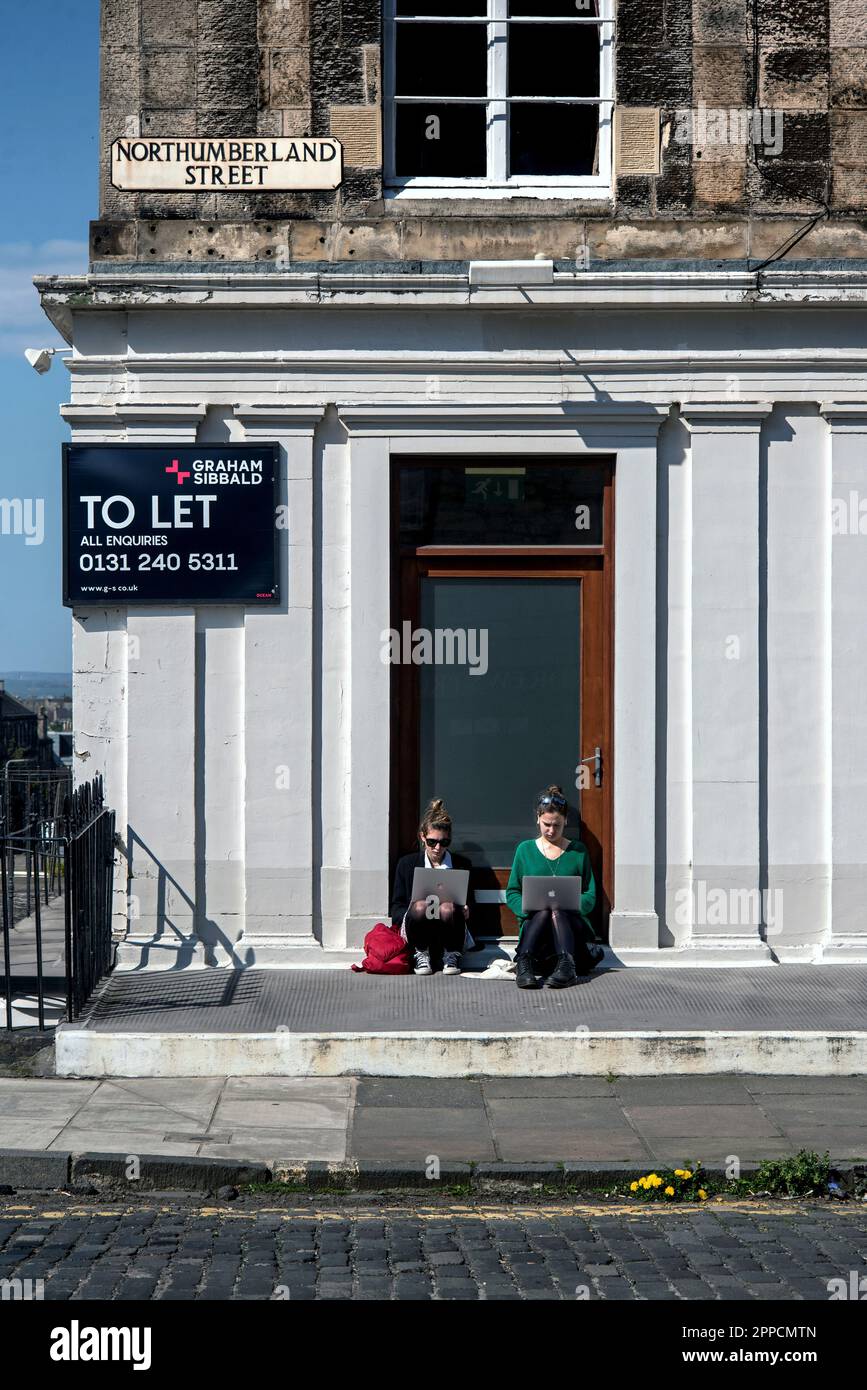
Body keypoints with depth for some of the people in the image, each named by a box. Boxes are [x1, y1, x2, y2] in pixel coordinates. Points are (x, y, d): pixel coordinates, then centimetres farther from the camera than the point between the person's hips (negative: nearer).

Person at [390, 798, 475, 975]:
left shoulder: (462, 865, 14)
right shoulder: (407, 864, 12)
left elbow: (469, 905, 17)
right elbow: (396, 908, 9)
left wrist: (466, 912, -7)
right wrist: (409, 914, -14)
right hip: (420, 935, 0)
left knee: (448, 908, -34)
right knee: (420, 906, -34)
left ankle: (451, 956, -11)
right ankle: (421, 955, -11)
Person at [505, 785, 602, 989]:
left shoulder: (578, 851, 15)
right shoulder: (525, 850, 14)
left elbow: (590, 896, 10)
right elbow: (512, 892, 9)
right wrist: (529, 908, -13)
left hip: (572, 925, 0)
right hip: (533, 925, 0)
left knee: (556, 909, -34)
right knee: (544, 910, -35)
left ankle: (566, 964, -53)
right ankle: (524, 963, -50)